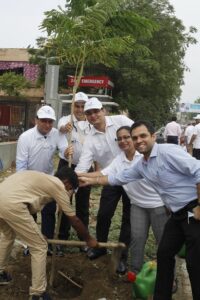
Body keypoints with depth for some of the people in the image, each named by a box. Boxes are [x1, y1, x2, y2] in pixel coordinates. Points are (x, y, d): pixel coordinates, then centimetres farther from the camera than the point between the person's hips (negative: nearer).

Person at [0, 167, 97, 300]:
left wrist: (35, 234, 43)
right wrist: (89, 239, 27)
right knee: (40, 247, 6)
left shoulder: (42, 179, 30)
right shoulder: (59, 185, 8)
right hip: (12, 204, -9)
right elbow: (74, 220, 13)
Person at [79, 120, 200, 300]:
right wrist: (91, 181, 22)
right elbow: (118, 178, 21)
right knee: (164, 255, 16)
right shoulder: (141, 165, 9)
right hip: (177, 214, 9)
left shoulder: (168, 152, -19)